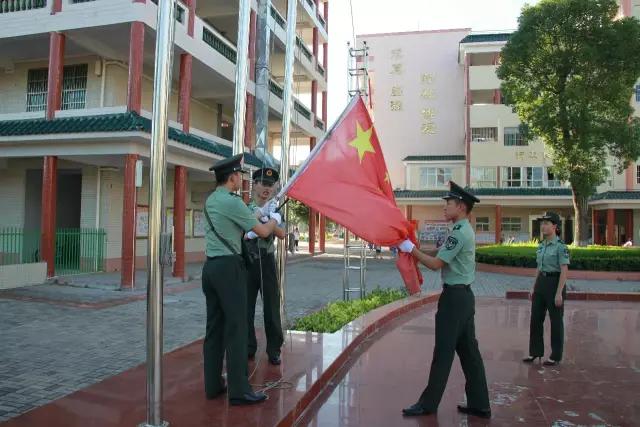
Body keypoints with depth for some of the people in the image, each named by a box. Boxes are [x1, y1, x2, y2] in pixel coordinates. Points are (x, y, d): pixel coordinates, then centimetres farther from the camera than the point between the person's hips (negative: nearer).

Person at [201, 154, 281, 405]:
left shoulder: (211, 201, 13)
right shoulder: (232, 202, -13)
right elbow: (263, 232, -8)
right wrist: (274, 219, 12)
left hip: (211, 265, 9)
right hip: (229, 266, -9)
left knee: (214, 326, 11)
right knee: (235, 326, -4)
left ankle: (213, 384, 19)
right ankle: (239, 390, 1)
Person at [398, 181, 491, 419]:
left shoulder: (459, 233, -17)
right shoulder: (465, 230, 15)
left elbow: (436, 264, -18)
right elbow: (440, 254, 12)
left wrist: (411, 249, -8)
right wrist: (414, 250, 3)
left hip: (454, 296, -10)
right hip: (464, 295, 10)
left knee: (444, 352, -1)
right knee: (468, 350, 13)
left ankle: (428, 404, 10)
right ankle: (479, 404, 20)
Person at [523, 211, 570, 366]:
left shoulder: (561, 246, -13)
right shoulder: (541, 246, 10)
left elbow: (564, 271, -16)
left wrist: (559, 293, -20)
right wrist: (534, 288, 15)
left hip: (554, 283, -7)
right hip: (540, 283, 8)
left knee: (556, 321, 4)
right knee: (535, 319, 9)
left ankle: (556, 356, 16)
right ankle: (535, 352, 21)